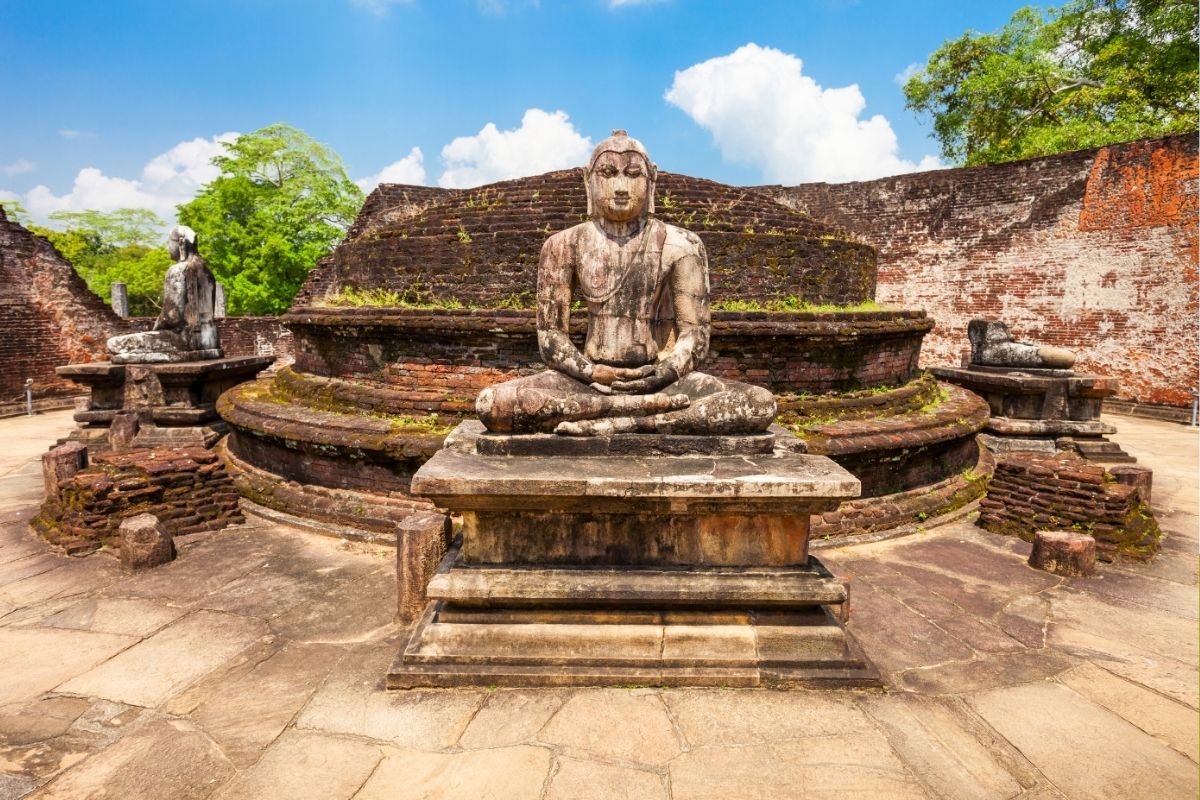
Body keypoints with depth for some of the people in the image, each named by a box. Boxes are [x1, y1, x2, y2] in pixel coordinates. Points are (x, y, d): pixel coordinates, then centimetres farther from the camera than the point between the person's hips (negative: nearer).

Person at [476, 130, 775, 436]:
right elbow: (550, 333, 2)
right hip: (590, 379, 1)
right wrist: (592, 373, -16)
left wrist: (663, 374, -21)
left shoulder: (679, 245, 2)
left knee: (761, 404, -26)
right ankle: (649, 407, -24)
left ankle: (607, 424, -26)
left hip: (659, 378, 0)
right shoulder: (565, 245, 5)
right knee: (491, 404, -27)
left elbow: (695, 333, -1)